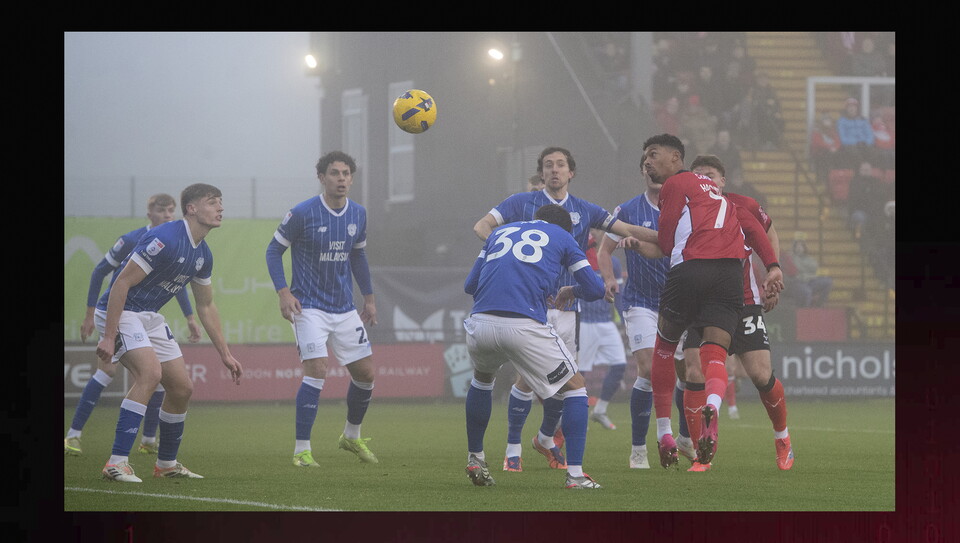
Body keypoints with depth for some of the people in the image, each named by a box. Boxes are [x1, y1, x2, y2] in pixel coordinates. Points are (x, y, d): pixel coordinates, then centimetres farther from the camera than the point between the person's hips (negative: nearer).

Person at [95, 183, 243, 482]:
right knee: (150, 372, -29)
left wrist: (225, 354, 18)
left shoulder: (203, 255, 6)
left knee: (182, 387, 7)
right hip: (120, 312, -9)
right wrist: (108, 336, -26)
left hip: (150, 317, 9)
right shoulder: (165, 239, -23)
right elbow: (122, 283, -23)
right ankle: (117, 463, -30)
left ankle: (167, 463, 25)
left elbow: (206, 306, 20)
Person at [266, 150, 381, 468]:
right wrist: (283, 292, -14)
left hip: (345, 309, 6)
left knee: (366, 373, 7)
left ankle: (352, 436, 32)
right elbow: (274, 249, -4)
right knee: (317, 370, -19)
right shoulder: (302, 213, -12)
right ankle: (301, 450, -13)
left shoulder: (358, 215, 5)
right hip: (309, 308, -6)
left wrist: (369, 298, 18)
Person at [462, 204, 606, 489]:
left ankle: (474, 460, 37)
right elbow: (595, 289, 15)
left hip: (480, 324, 4)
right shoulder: (562, 237, 19)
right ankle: (575, 474, 0)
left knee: (482, 378, 36)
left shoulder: (499, 232, 29)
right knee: (575, 387, 12)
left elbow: (469, 285, 27)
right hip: (525, 325, -4)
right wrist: (570, 292, 37)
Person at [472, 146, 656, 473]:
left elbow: (629, 231, 10)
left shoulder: (584, 211, 11)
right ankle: (513, 449, 0)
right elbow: (481, 226, -1)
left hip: (566, 306, 3)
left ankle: (546, 437, 27)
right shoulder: (522, 203, 4)